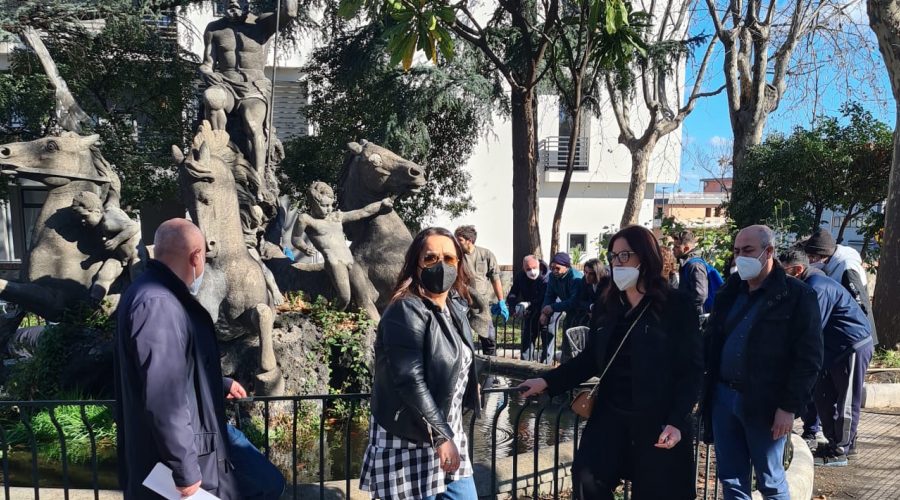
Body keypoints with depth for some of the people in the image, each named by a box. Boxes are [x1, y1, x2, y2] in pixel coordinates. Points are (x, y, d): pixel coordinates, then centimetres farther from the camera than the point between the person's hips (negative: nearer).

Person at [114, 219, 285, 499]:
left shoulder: (165, 297, 9)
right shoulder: (157, 304, -27)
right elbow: (164, 399, -30)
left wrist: (221, 385, 36)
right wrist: (184, 470, -27)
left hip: (201, 434, 11)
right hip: (176, 452, -11)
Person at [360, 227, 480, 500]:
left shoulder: (455, 305, 7)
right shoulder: (406, 311, -19)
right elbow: (410, 381, -25)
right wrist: (440, 436, -23)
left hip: (447, 430, 8)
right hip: (409, 441, -8)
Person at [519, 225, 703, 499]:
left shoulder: (676, 306, -7)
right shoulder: (612, 305, 9)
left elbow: (692, 369, -8)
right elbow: (592, 357, 12)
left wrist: (677, 421, -17)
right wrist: (548, 381, 3)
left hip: (658, 421, -4)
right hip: (611, 415, 4)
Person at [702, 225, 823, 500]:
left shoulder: (798, 296, -8)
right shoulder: (729, 291, 9)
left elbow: (809, 359, -11)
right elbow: (711, 341, 14)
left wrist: (790, 407, -14)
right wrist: (707, 389, 7)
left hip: (765, 404, -5)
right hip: (723, 397, 5)